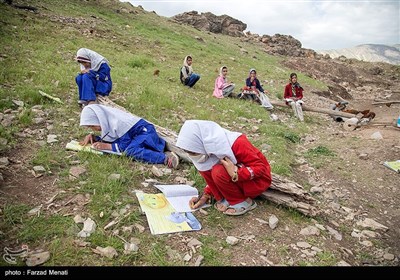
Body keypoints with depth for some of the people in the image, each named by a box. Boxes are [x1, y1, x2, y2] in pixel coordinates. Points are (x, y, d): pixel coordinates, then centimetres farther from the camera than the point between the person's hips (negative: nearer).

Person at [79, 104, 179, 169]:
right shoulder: (107, 122, 1)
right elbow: (108, 139, 12)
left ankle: (166, 158, -33)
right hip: (137, 134, 10)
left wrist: (106, 146, -20)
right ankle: (164, 145, 27)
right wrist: (92, 136, -2)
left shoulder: (118, 123, -27)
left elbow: (125, 146, -25)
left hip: (145, 132, -10)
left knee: (131, 151, -32)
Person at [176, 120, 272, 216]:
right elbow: (212, 176, 7)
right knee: (204, 168, -11)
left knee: (219, 172, -29)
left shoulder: (236, 143, -29)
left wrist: (235, 174, -36)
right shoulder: (210, 147, -7)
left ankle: (243, 202, -9)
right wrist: (206, 195, -5)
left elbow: (260, 168, -24)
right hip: (236, 180, 7)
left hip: (258, 180, -7)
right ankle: (227, 198, -3)